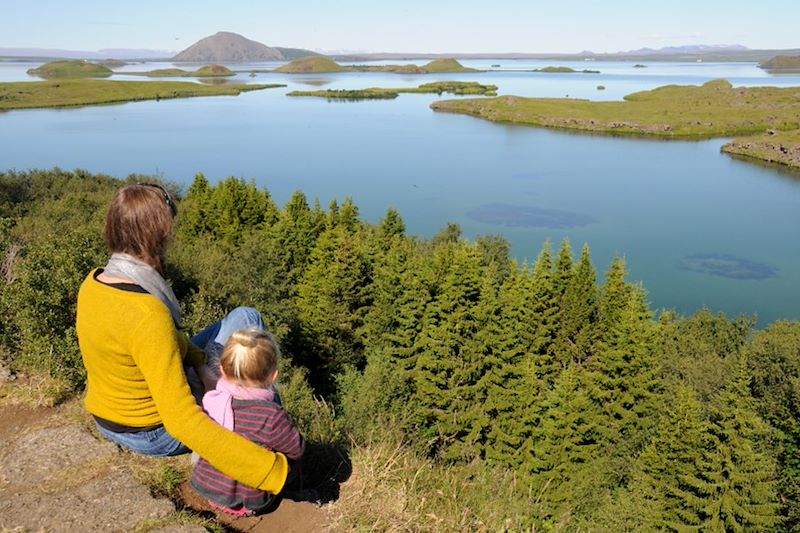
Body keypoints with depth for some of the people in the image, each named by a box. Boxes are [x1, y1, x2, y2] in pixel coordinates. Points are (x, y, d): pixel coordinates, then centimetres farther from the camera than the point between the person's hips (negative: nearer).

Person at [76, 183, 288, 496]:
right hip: (156, 436, -7)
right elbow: (182, 421, -37)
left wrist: (201, 364, -9)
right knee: (247, 322, 5)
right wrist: (272, 469, -35)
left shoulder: (92, 283, -9)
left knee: (245, 317, 14)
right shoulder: (147, 315, -36)